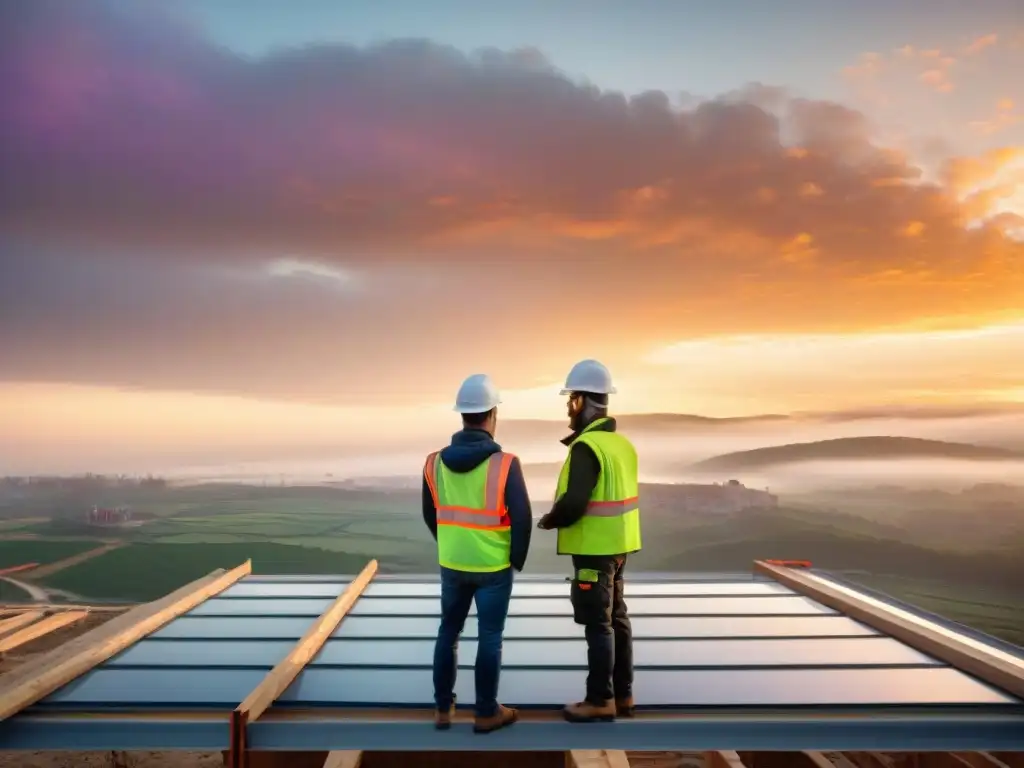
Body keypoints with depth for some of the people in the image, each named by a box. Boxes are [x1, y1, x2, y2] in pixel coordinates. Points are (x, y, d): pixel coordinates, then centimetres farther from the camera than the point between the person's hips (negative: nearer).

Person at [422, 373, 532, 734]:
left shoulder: (435, 462, -4)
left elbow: (430, 515, 7)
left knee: (448, 632, 17)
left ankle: (443, 708, 26)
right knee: (489, 638, 8)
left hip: (452, 565, 4)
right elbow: (522, 518, -15)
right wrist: (518, 559, 1)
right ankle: (486, 713, 18)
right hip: (493, 567, -4)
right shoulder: (504, 463, -18)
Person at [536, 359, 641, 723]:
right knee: (616, 617, 16)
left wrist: (548, 520, -7)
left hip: (595, 548, -9)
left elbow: (573, 503, -25)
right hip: (617, 544, 9)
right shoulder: (621, 443, 9)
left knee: (598, 623, 0)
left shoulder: (587, 446, -20)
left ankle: (601, 700, 10)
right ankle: (622, 694, 27)